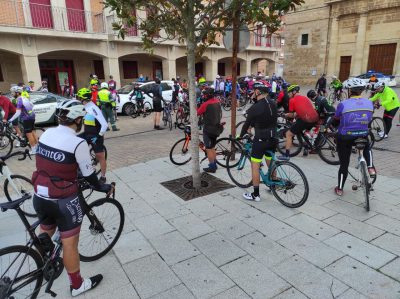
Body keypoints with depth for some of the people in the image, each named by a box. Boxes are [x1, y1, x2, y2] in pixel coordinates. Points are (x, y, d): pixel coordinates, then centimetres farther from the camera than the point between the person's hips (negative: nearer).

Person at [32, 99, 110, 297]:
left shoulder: (46, 134, 0)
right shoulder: (78, 143, -21)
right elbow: (89, 176, -13)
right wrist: (103, 188, 6)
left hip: (40, 196, 8)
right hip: (63, 201, -7)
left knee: (45, 233, 30)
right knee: (69, 243, 8)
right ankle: (77, 285, 26)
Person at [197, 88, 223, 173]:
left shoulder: (205, 104, -19)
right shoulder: (217, 101, 3)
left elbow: (197, 113, -10)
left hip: (208, 129, -7)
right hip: (216, 127, 7)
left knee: (208, 149, 3)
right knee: (212, 147, 20)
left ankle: (212, 167, 9)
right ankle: (214, 164, 29)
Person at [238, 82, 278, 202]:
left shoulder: (255, 108, -18)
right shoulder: (273, 104, 3)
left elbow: (247, 124, -8)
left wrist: (240, 136, 9)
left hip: (260, 139, -7)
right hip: (273, 138, 7)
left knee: (255, 165, 2)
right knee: (270, 163, 22)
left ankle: (255, 194, 7)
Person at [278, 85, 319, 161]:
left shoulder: (292, 100, 4)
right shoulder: (305, 97, 24)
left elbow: (291, 115, 9)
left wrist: (286, 115, 29)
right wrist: (296, 114, 45)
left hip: (305, 119, -7)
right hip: (315, 118, 8)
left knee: (288, 134, 5)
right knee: (306, 129, 38)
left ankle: (286, 155, 1)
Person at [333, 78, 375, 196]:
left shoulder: (343, 104, -17)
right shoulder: (369, 103, -4)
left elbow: (336, 120, -4)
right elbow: (369, 120, 11)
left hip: (345, 138, -2)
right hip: (363, 136, 3)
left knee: (344, 164, 12)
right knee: (367, 148, 38)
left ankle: (339, 189, 24)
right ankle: (370, 168, 19)